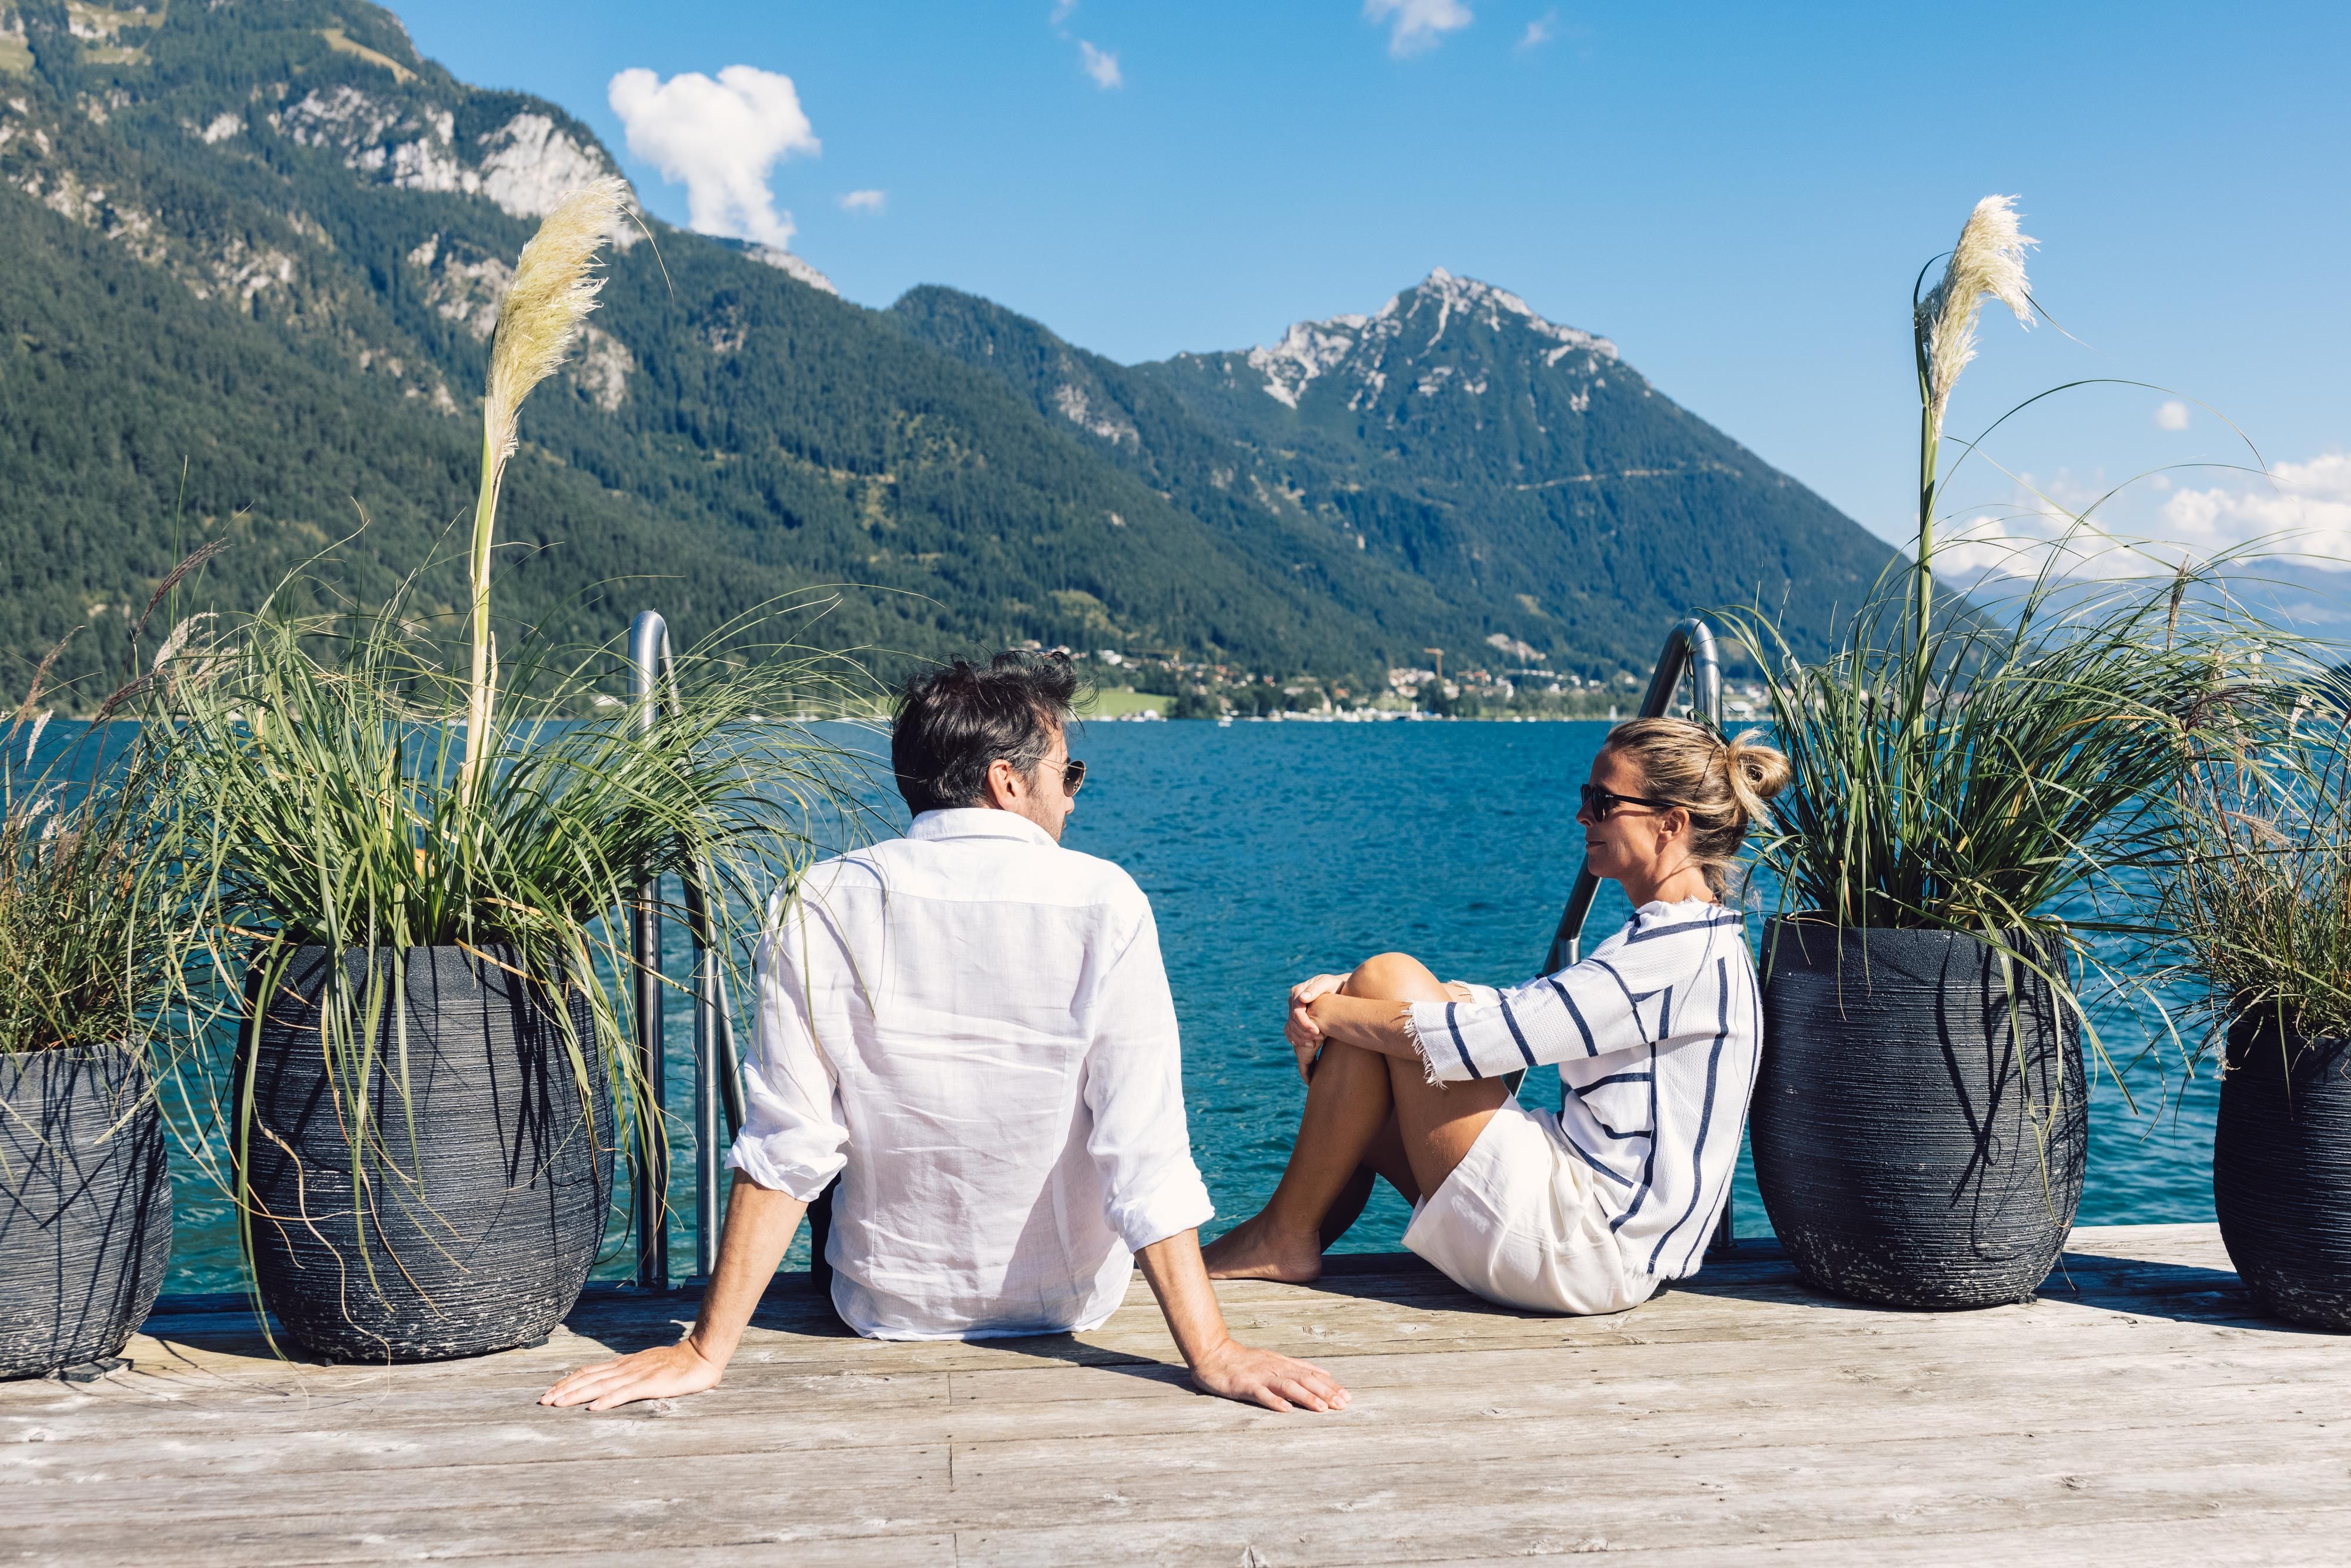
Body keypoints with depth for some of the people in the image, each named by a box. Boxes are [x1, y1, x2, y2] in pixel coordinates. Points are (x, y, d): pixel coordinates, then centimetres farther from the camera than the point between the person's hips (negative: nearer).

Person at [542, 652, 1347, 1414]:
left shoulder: (821, 907, -15)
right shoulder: (1104, 904, -18)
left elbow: (783, 1151, -17)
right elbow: (1146, 1156, -24)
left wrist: (706, 1351, -11)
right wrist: (1212, 1354, -21)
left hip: (886, 1309, 1)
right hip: (1066, 1302, -1)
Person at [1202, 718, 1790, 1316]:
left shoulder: (1689, 949, -16)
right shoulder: (1667, 936, 15)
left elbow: (1480, 1035, -21)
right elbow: (1519, 1007, 13)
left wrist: (1328, 1012, -8)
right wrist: (1343, 995, -1)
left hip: (1584, 1255, -10)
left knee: (1388, 977, -11)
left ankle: (1284, 1239, -1)